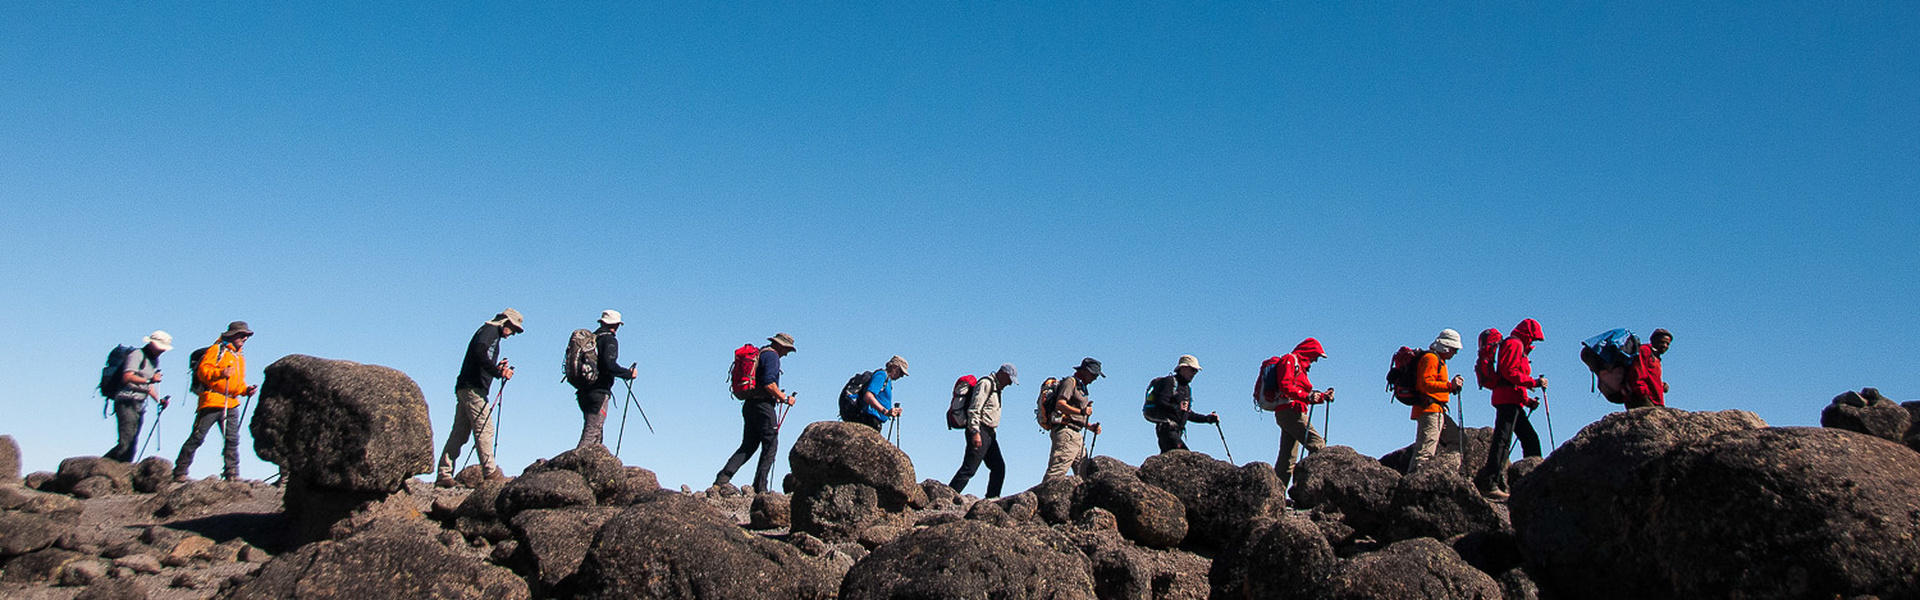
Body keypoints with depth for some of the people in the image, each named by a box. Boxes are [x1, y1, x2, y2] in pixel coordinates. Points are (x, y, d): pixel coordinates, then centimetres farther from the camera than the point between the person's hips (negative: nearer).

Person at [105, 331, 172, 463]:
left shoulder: (155, 360, 22)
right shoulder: (137, 355, -6)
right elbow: (127, 377, -21)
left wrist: (158, 400, 17)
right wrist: (149, 380, -31)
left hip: (140, 406, 9)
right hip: (127, 404, -9)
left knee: (132, 447, 4)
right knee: (125, 443, -20)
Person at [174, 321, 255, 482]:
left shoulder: (240, 357, 25)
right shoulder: (217, 350, 1)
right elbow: (203, 370, -10)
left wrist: (246, 390, 10)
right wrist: (220, 373, -25)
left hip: (231, 404, 7)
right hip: (212, 401, -7)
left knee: (232, 439, -1)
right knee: (197, 437, -5)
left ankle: (231, 473, 2)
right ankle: (180, 472, 2)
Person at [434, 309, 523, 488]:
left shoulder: (491, 334, 27)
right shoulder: (490, 330, -2)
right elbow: (479, 354, -21)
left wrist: (497, 369, 10)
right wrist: (499, 372, -22)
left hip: (463, 389, 10)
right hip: (473, 388, -10)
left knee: (459, 433, 7)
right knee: (485, 429, -10)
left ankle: (444, 475, 5)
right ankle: (490, 471, -11)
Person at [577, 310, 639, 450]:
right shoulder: (610, 340, -8)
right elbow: (610, 365, -22)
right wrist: (629, 373, -10)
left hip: (583, 391, 8)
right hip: (599, 393, -8)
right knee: (592, 432, -9)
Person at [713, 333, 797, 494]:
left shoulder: (757, 354, 22)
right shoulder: (771, 355, -8)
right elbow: (768, 383, -20)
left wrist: (777, 395, 22)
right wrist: (784, 398, -10)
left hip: (749, 404, 9)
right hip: (763, 405, -9)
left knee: (748, 445, 11)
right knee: (770, 445, -3)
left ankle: (723, 478, 1)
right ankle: (760, 486, -6)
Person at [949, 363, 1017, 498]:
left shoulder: (996, 388, 23)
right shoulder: (986, 383, -9)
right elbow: (974, 409, -18)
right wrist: (975, 432, -25)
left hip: (989, 434, 10)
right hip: (979, 432, -10)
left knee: (999, 467, 7)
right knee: (969, 469, -14)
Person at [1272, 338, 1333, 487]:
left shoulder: (1299, 365, 29)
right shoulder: (1290, 360, -2)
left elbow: (1302, 394, 25)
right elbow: (1285, 385, -17)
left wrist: (1323, 396, 14)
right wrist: (1307, 396, -25)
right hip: (1290, 411, -11)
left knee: (1287, 459, 8)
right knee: (1318, 445, -17)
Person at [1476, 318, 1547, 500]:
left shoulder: (1518, 347, 30)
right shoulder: (1514, 344, -2)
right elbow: (1509, 372, -17)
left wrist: (1527, 400, 19)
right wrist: (1534, 382, -15)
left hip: (1513, 402, 11)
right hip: (1508, 398, -11)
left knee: (1531, 439, 11)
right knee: (1502, 441, -16)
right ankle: (1491, 484, -22)